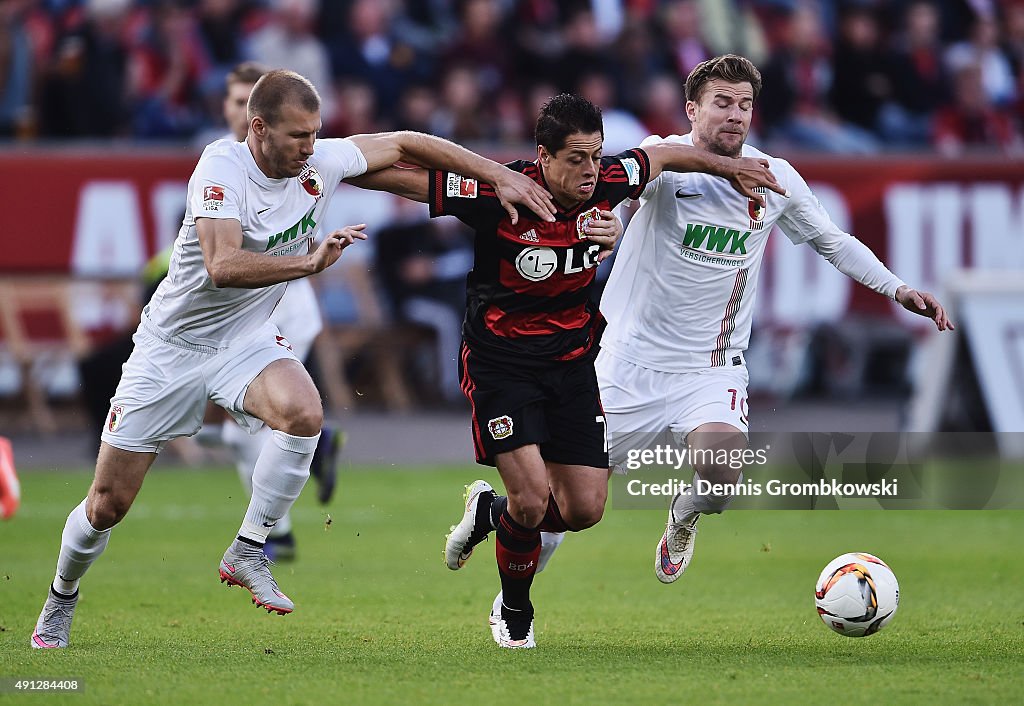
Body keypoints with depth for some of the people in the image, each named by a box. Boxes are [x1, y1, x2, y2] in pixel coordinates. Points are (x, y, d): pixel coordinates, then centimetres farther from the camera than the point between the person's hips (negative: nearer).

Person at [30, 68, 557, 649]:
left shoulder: (320, 164, -10)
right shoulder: (223, 166, -24)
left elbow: (404, 144, 4)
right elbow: (223, 268, -36)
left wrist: (500, 175, 0)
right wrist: (311, 260, -43)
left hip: (249, 339, 4)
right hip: (173, 342, -3)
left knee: (304, 413, -31)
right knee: (109, 503, -1)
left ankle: (247, 553, -14)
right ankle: (61, 600, 27)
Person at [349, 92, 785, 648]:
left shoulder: (605, 183, -8)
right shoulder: (499, 191, -22)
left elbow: (660, 156, 13)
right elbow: (407, 177, -18)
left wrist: (725, 166, 24)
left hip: (571, 362, 5)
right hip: (501, 364, -5)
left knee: (584, 510, 0)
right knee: (533, 497, -18)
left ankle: (488, 512, 32)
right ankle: (514, 616, 10)